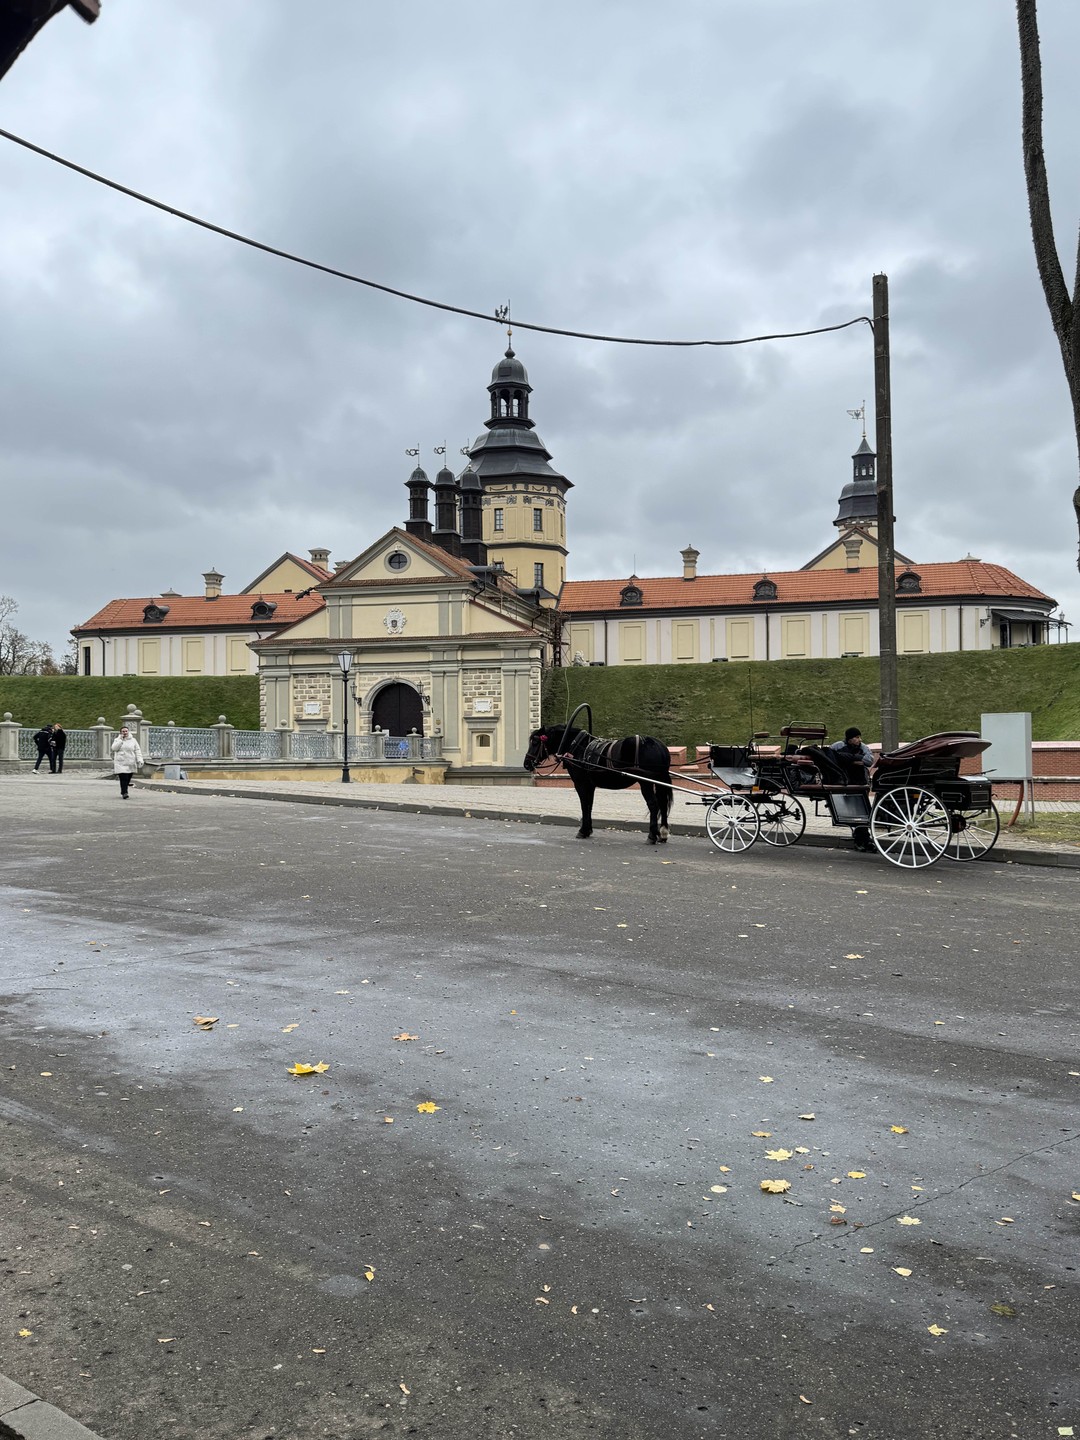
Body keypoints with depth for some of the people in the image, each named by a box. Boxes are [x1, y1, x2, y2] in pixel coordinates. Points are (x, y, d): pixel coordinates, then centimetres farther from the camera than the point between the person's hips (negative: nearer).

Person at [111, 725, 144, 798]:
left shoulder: (133, 740, 8)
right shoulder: (117, 740, 8)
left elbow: (137, 751, 5)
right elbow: (114, 748, -9)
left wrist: (140, 760, -6)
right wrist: (120, 740, -10)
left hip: (130, 764, 2)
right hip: (121, 763, -2)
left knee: (128, 779, 5)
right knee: (123, 778, -14)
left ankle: (123, 792, 20)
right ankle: (124, 793, -13)